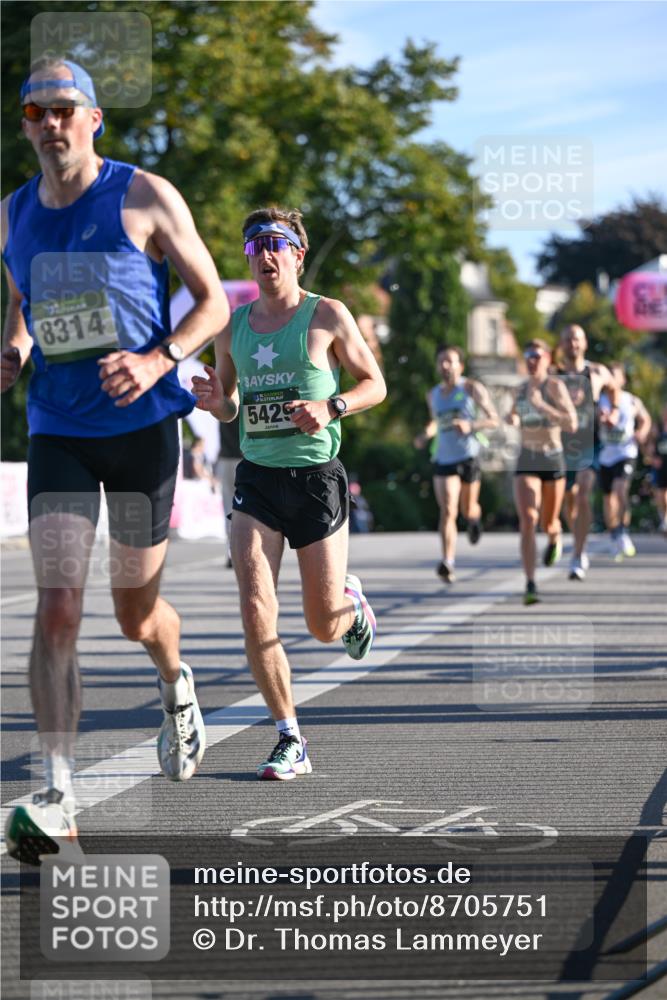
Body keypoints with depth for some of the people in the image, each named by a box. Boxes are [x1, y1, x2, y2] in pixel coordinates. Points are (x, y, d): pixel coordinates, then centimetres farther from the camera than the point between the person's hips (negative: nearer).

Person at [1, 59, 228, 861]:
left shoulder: (145, 198, -5)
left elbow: (213, 302, -3)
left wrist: (158, 359, -20)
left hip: (142, 426, -2)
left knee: (136, 615, 9)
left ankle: (176, 688, 47)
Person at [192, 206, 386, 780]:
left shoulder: (328, 316, -2)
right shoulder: (234, 327, 9)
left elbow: (375, 384, 3)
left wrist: (331, 407, -15)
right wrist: (217, 404, -4)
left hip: (316, 476, -3)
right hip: (257, 476, 3)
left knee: (324, 625, 3)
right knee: (257, 614, -13)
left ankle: (353, 605, 43)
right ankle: (291, 743, -2)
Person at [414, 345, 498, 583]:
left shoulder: (472, 388, -2)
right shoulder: (433, 395, 11)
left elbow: (494, 419, -6)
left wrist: (471, 425, -24)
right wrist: (426, 434, 7)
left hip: (469, 456, -2)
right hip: (443, 459, 2)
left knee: (468, 509, 11)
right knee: (447, 510, -14)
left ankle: (474, 519, 51)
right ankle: (447, 563, -24)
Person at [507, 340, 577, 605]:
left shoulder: (556, 387, -12)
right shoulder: (521, 389, 5)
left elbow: (572, 425, -22)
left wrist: (542, 405, -29)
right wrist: (513, 419, 1)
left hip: (553, 459, -3)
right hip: (526, 462, 3)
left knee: (548, 524, 13)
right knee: (528, 521, -17)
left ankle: (555, 538, 53)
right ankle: (530, 585, -19)